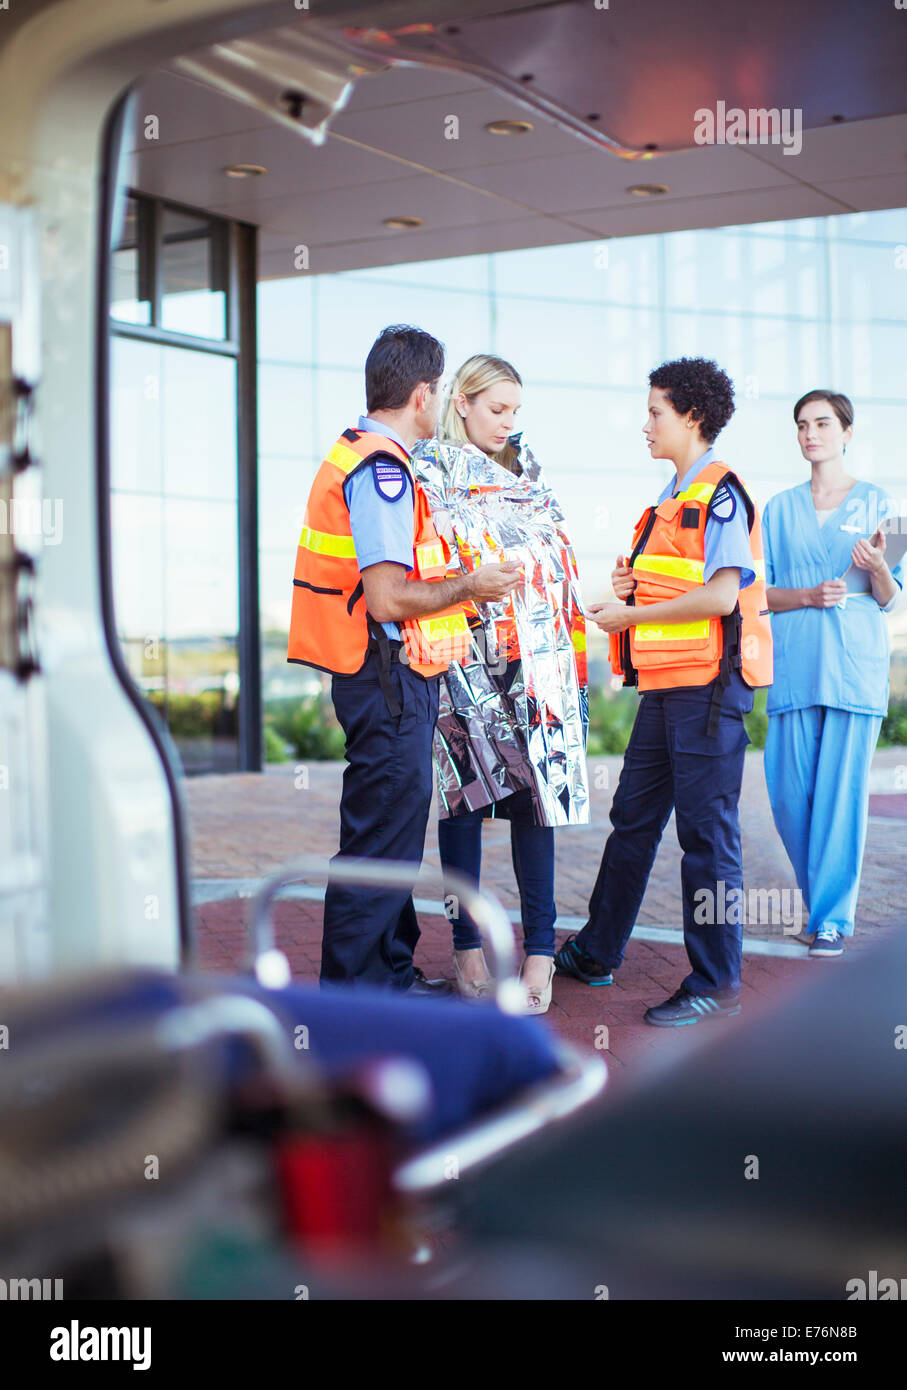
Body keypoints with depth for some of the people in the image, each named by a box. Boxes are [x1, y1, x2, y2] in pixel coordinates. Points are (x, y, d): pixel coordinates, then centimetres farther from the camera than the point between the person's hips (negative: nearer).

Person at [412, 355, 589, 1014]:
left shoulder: (530, 477, 18)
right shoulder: (430, 472, 5)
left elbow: (561, 573, 18)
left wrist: (574, 659, 12)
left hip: (537, 660, 3)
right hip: (463, 661, -3)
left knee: (535, 794, -2)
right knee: (465, 793, 3)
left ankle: (541, 947, 0)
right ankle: (467, 941, 13)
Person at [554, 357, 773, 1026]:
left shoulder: (721, 492, -11)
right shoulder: (675, 499, 18)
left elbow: (720, 596, -21)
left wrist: (629, 615, -13)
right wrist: (634, 582, 6)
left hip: (709, 683, -10)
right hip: (667, 683, 10)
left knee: (707, 831, -4)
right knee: (634, 817, 15)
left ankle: (716, 983, 5)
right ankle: (595, 953, 27)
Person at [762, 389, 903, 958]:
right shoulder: (781, 508, 13)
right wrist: (808, 596, -8)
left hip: (855, 663, -2)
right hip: (793, 665, 3)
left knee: (843, 790, -5)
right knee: (789, 793, 1)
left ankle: (834, 917, 4)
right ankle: (821, 900, 22)